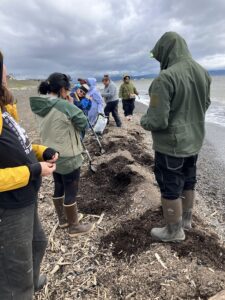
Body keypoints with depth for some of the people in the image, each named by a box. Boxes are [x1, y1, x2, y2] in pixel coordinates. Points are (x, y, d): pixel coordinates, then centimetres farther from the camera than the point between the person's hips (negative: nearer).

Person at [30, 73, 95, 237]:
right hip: (68, 157, -8)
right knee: (71, 192, 6)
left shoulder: (39, 106, 1)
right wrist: (71, 104, -4)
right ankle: (74, 227, 23)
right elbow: (83, 122, -12)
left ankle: (63, 218, 40)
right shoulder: (64, 106, -23)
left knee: (59, 188, 21)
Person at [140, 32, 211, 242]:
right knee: (188, 182, 21)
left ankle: (174, 231, 26)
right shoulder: (202, 73, 1)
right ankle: (186, 219, 42)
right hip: (194, 140, 8)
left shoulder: (165, 78, -24)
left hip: (171, 144, -8)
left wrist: (143, 121, -5)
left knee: (170, 188, 8)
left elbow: (157, 121, -26)